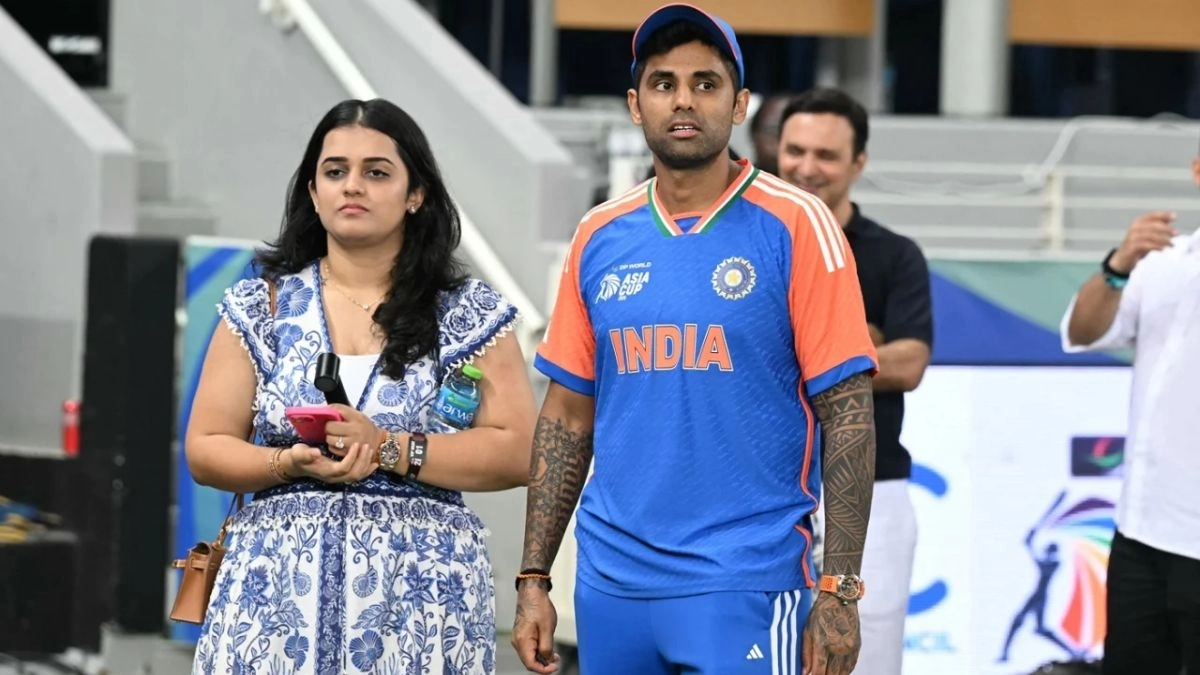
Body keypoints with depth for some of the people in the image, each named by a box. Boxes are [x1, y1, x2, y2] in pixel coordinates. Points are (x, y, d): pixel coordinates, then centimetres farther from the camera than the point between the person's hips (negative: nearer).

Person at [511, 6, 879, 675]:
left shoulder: (793, 225, -4)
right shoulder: (600, 237, 8)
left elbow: (847, 414, -6)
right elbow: (568, 418, 13)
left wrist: (839, 591, -12)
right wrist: (534, 579, 8)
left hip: (746, 585, -4)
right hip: (611, 586, 4)